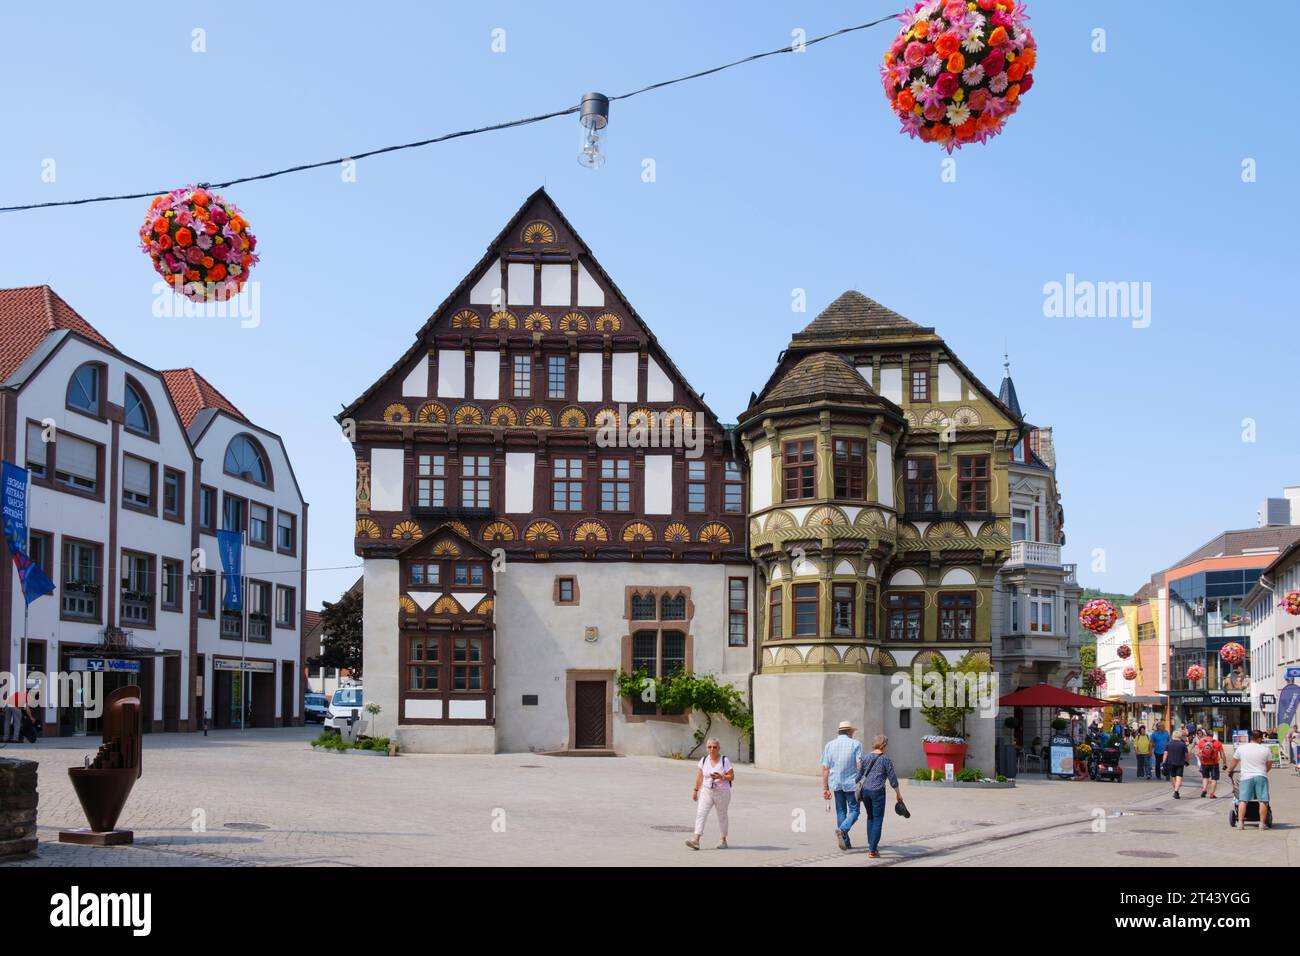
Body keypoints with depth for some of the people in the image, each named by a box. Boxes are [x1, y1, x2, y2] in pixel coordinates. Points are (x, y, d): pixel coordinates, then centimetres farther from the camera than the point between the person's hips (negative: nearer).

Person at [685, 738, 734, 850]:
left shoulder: (724, 761, -8)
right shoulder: (704, 760, 2)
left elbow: (732, 777, -7)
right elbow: (699, 776, 11)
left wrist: (721, 777, -23)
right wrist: (696, 790, 12)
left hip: (722, 792, -3)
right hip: (707, 791, 3)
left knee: (722, 816, 10)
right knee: (701, 813, -12)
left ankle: (723, 840, 27)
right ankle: (696, 840, -18)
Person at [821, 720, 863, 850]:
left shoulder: (829, 745, 6)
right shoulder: (855, 744, -3)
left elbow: (825, 768, 3)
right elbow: (859, 766, -11)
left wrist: (825, 788, 6)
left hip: (835, 783, 4)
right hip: (851, 782, -4)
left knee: (841, 811, 13)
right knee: (853, 811, 5)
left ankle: (846, 843, 14)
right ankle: (842, 830, -21)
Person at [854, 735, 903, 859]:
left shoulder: (866, 758, 7)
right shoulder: (886, 760, -5)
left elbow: (859, 775, 9)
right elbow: (892, 779, -2)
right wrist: (898, 794, 9)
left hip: (865, 790, 5)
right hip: (877, 792, -5)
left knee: (870, 817, 21)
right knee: (878, 820, 2)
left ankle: (871, 845, 25)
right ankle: (872, 850, -2)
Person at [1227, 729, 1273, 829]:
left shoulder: (1241, 748, 5)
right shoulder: (1266, 750, 3)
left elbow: (1234, 763, 15)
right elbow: (1269, 766, 12)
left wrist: (1229, 771, 33)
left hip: (1246, 777, 1)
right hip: (1261, 777, -1)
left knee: (1243, 800, 2)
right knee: (1263, 801, 4)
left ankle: (1240, 823, -2)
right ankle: (1262, 823, 4)